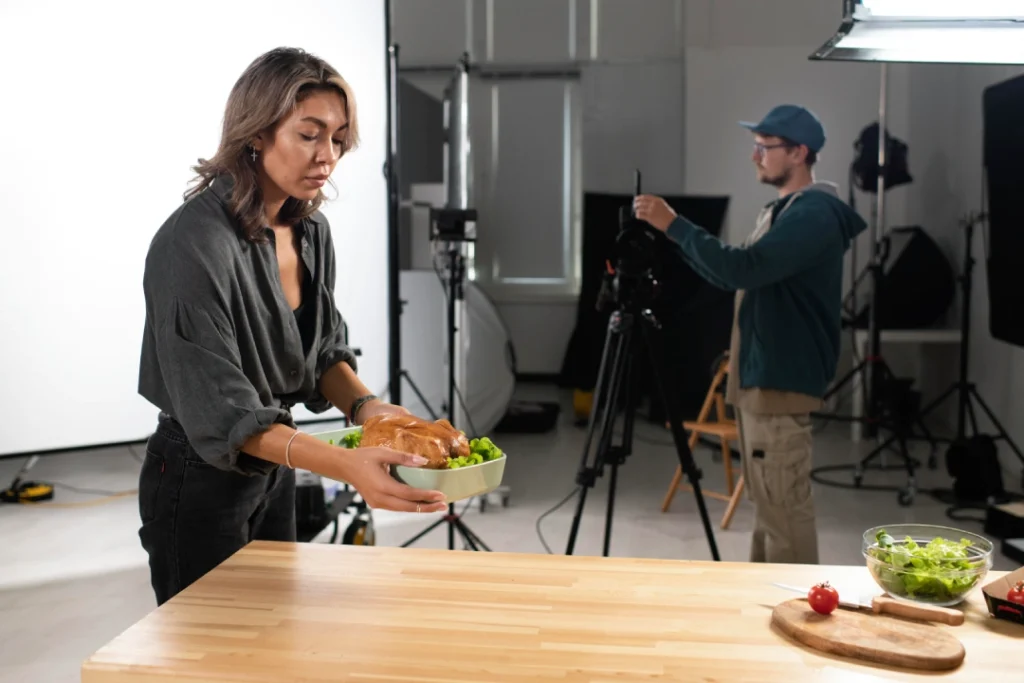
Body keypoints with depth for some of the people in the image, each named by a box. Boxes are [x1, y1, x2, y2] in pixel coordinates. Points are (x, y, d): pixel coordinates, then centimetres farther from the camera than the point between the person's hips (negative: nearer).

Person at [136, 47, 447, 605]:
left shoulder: (310, 230, -1)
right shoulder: (195, 243, -26)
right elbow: (222, 413, -28)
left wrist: (366, 407, -14)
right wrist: (347, 466, -40)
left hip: (273, 470, 8)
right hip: (199, 479, -7)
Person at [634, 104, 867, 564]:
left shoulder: (815, 213, -15)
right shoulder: (781, 211, 17)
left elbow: (743, 269, -27)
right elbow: (735, 277, 20)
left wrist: (673, 225, -21)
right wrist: (676, 232, 10)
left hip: (782, 382, -10)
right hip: (757, 376, 10)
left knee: (785, 507, -6)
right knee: (766, 503, 17)